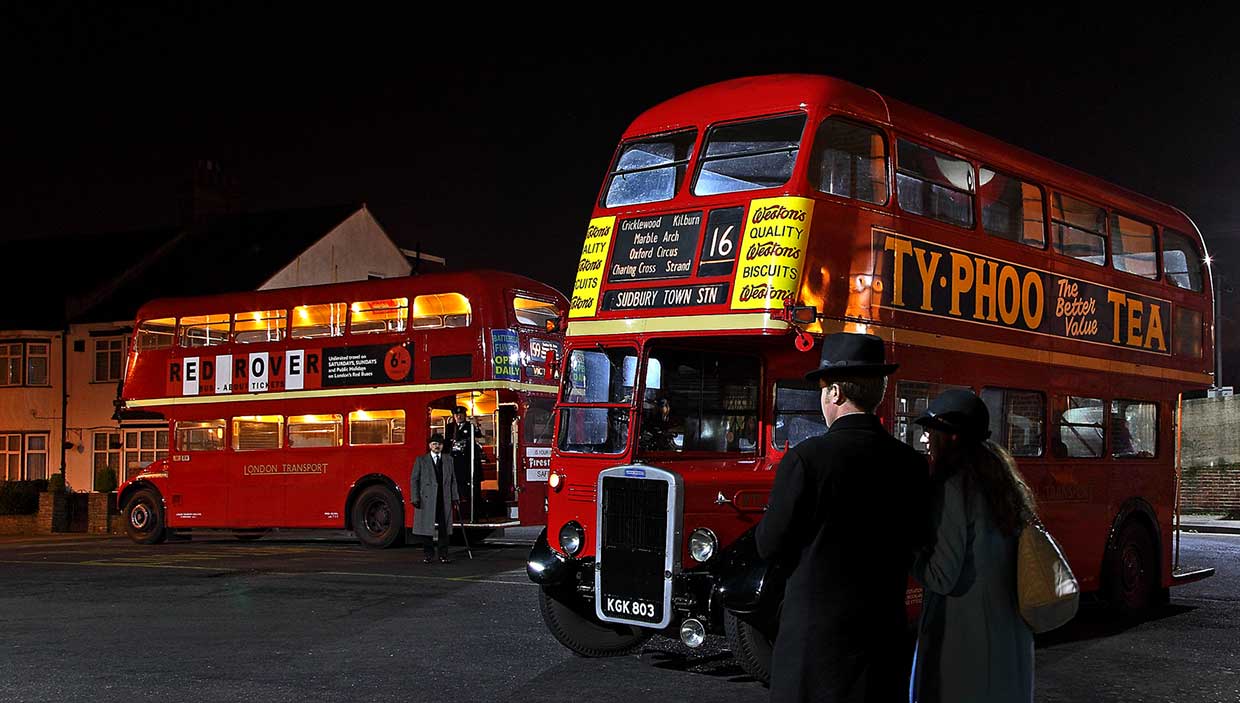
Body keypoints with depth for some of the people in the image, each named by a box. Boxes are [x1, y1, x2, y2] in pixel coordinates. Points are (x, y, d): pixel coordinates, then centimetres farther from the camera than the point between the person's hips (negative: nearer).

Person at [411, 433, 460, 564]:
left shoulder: (448, 459, 13)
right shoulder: (421, 460, 4)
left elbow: (453, 480, 12)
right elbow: (414, 480, 1)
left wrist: (455, 497, 5)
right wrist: (415, 498, -7)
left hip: (444, 499, 2)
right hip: (427, 499, -2)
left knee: (444, 528, 1)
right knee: (427, 528, 1)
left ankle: (443, 555, 6)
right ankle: (428, 554, 10)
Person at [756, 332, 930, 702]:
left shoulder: (806, 458, -14)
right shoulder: (911, 463, 1)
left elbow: (771, 547, -9)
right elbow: (914, 546, 9)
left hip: (816, 634, -4)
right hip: (885, 635, 5)